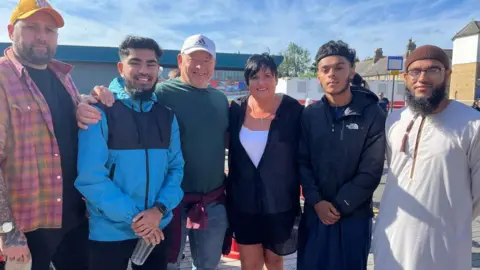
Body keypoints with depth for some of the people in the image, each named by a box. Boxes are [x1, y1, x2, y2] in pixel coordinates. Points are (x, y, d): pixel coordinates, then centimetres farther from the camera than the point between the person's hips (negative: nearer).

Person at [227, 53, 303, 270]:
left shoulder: (292, 109, -11)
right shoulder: (237, 109, -3)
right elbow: (233, 155, 5)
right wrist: (230, 193, 6)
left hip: (280, 202, -1)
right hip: (244, 202, 2)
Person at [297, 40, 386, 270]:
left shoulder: (372, 115, -6)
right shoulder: (309, 115, 2)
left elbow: (371, 171, -9)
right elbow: (302, 163, 0)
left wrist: (339, 206, -11)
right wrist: (316, 201, -11)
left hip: (354, 215, -2)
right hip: (315, 213, 2)